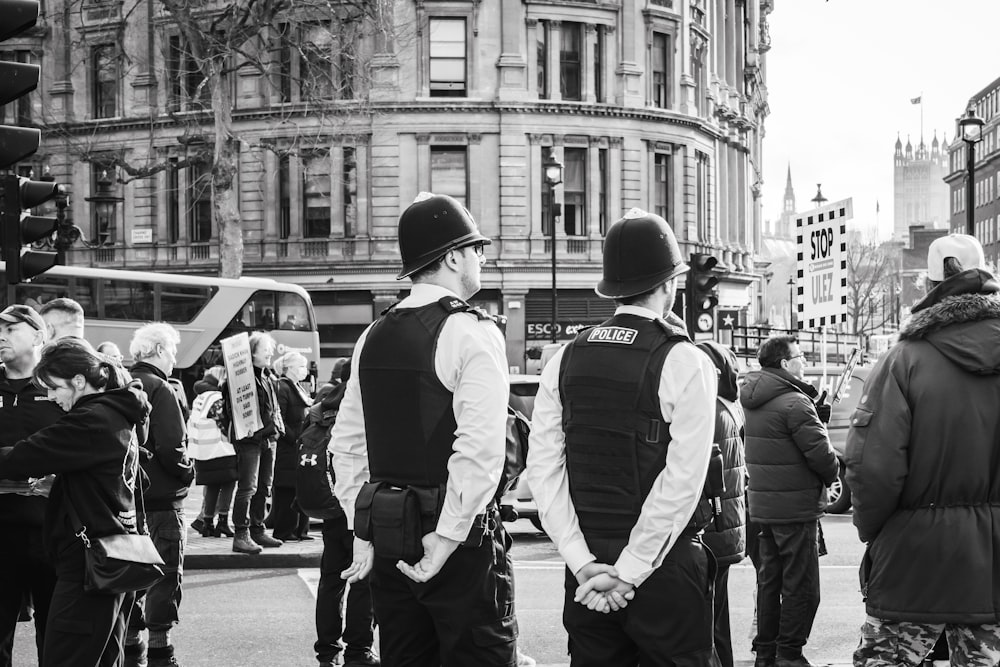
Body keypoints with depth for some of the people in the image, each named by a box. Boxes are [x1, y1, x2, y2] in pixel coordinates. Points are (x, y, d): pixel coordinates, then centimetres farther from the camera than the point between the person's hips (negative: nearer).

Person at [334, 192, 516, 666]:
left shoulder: (374, 336, 10)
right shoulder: (472, 333, -10)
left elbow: (346, 444, 12)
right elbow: (480, 449, -20)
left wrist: (362, 530, 15)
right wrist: (446, 538, -15)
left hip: (386, 538, 7)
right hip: (458, 541, -7)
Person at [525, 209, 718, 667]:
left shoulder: (565, 359, 6)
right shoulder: (684, 362, -8)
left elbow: (543, 469, 1)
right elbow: (681, 481, -14)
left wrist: (583, 561, -2)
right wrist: (629, 572, -11)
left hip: (587, 571, 5)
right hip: (664, 570, -5)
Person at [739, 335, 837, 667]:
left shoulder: (754, 400, 9)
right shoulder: (795, 403, -19)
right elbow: (821, 453, -21)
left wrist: (816, 418, 2)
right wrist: (833, 472, -1)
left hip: (763, 502, 9)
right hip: (796, 506, -8)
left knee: (769, 579, 16)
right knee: (800, 585, 0)